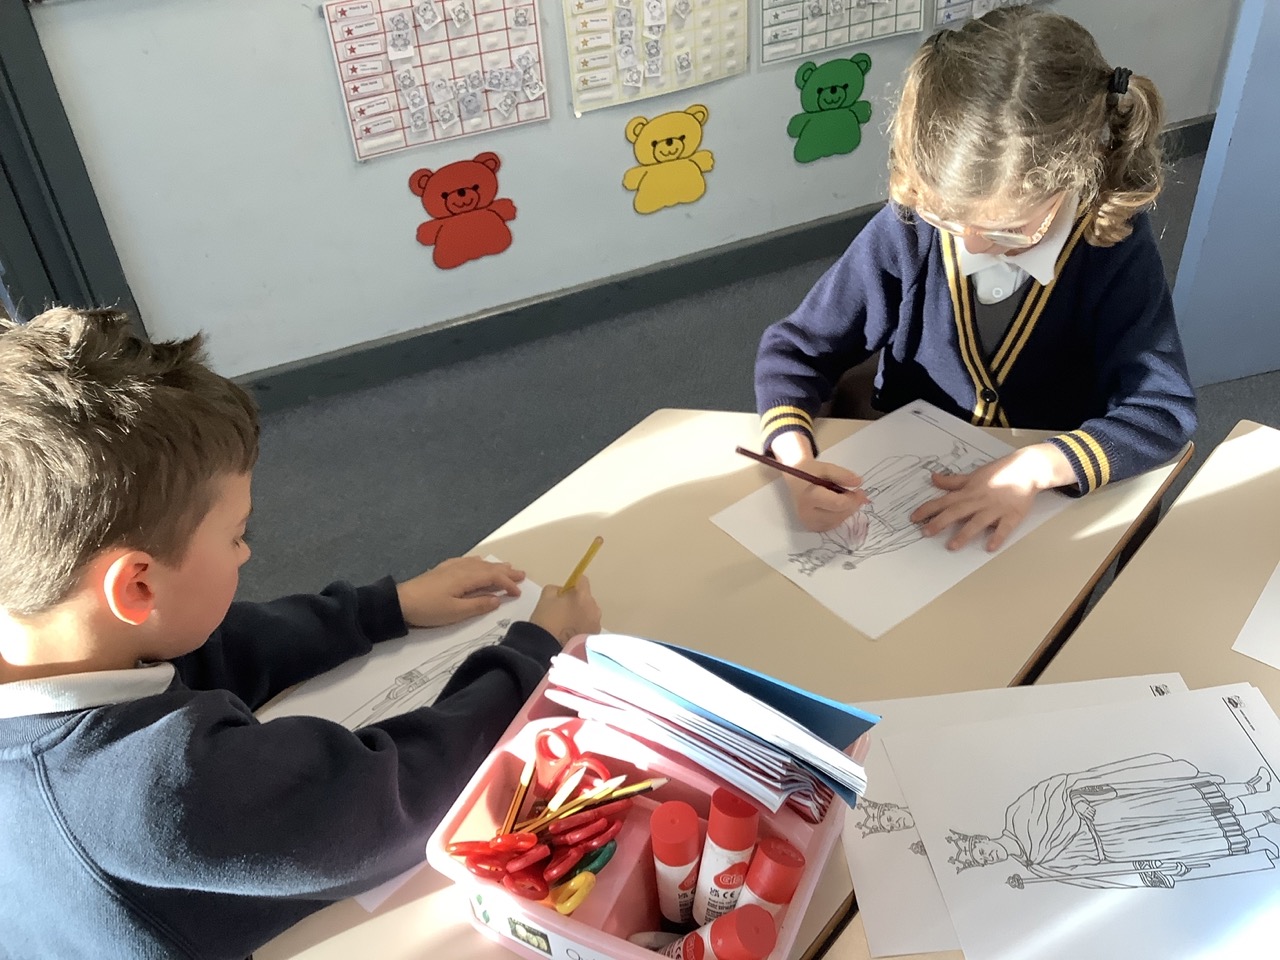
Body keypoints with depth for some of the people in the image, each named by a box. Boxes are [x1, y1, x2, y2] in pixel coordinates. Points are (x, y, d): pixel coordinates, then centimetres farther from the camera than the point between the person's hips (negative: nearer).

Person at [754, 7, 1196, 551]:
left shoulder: (1116, 246, -15)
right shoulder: (905, 230, -15)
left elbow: (1162, 410, -13)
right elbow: (794, 349, -8)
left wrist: (1035, 468, -29)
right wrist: (797, 463, -27)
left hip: (1046, 503, -1)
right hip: (903, 487, 1)